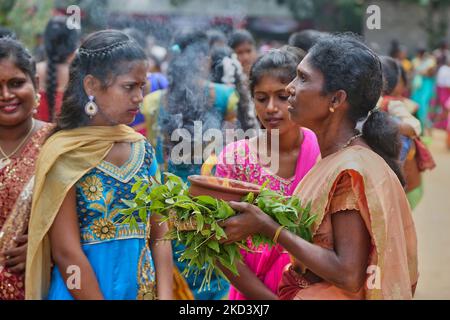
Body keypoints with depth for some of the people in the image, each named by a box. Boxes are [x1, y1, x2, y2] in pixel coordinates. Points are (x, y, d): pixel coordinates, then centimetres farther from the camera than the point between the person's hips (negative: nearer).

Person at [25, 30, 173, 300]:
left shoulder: (143, 149, 3)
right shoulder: (65, 154, -13)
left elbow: (159, 234, 3)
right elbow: (66, 252, -17)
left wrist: (164, 296, -8)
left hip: (146, 290, 5)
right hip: (82, 291, -5)